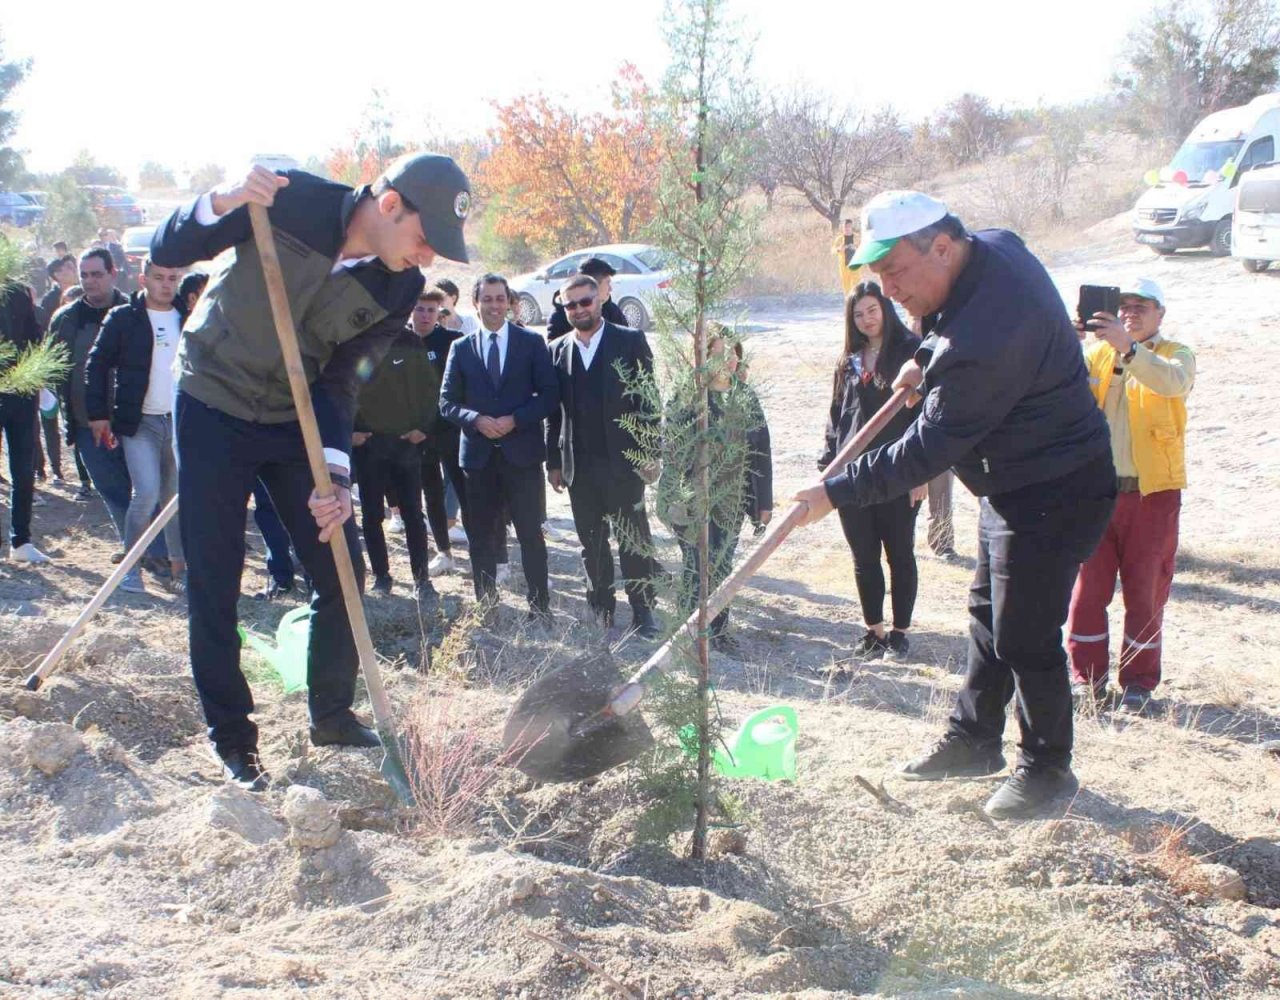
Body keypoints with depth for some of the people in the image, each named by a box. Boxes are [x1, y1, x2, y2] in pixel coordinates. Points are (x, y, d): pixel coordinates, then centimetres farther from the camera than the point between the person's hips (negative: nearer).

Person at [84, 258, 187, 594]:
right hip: (139, 421, -3)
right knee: (147, 493, -14)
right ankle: (131, 565, 1)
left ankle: (178, 563, 21)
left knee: (177, 496, 9)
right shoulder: (123, 318, 0)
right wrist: (98, 414, -4)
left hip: (180, 420, 3)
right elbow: (96, 364, 1)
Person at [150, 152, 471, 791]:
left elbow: (339, 382, -12)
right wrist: (221, 203, -37)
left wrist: (335, 475, -27)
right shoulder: (290, 200, -22)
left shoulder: (400, 288, -12)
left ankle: (332, 715, 23)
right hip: (213, 410, -3)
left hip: (298, 423, 4)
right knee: (214, 585, -1)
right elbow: (166, 252, -16)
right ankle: (231, 737, 15)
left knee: (342, 574, 3)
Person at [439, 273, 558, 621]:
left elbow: (550, 394, 0)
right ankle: (485, 606, 15)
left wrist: (514, 420, -13)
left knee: (531, 533, 0)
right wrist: (477, 420, -12)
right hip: (479, 454, 2)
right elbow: (447, 402, 7)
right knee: (480, 536, 6)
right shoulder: (461, 348, 9)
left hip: (522, 451, -2)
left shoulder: (531, 342, 4)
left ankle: (540, 607, 8)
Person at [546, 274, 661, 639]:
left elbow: (648, 399, -4)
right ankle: (601, 608, 21)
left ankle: (642, 610, 11)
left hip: (623, 461, -3)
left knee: (634, 540, 2)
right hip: (579, 466, 3)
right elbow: (554, 410, 9)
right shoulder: (557, 350, 9)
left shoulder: (630, 342, -2)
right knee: (591, 542, 11)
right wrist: (554, 462, 6)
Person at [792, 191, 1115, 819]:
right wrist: (927, 358, 7)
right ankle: (973, 739, 34)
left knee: (1025, 636, 0)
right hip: (1014, 482, 11)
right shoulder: (993, 246, -5)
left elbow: (932, 446, -29)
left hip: (1052, 496, -11)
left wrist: (837, 492, -24)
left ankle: (1046, 768, 18)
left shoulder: (988, 334, -34)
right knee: (988, 614, 19)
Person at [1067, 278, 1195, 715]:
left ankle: (1138, 682, 13)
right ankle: (1086, 675, 13)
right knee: (1088, 586, 2)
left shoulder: (1176, 355, 5)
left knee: (1145, 591, 3)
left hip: (1152, 491, -2)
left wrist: (1128, 347, -35)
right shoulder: (1096, 351, 13)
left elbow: (1173, 381, -20)